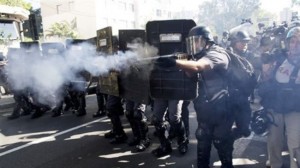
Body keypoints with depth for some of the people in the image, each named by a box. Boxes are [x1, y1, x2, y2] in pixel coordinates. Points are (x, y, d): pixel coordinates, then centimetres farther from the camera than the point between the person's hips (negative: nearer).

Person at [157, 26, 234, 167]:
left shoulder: (217, 54, -18)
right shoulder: (204, 56, 12)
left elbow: (197, 67, -37)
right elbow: (191, 73, 11)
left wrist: (175, 62, -47)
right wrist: (182, 64, -7)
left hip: (220, 110, -8)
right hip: (205, 109, 8)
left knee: (222, 144, 9)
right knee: (202, 142, 18)